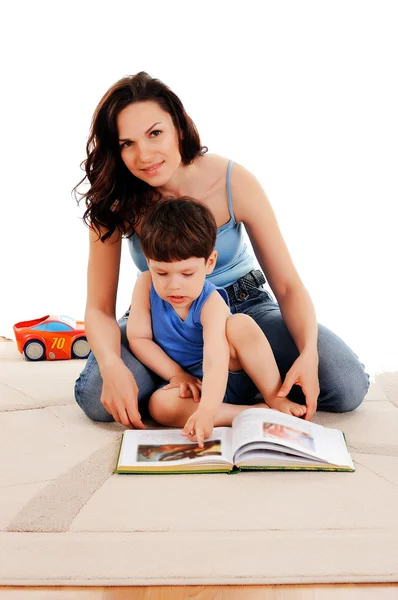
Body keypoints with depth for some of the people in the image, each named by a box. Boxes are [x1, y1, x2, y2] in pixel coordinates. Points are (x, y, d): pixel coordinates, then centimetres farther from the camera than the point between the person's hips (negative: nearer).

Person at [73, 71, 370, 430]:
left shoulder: (234, 183, -19)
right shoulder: (115, 202, -16)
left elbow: (288, 285, -15)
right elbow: (99, 307, -15)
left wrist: (309, 354, -33)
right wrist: (112, 366, -38)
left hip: (244, 304, 0)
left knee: (347, 386, -20)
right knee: (97, 398, -28)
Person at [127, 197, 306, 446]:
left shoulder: (211, 303, -23)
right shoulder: (146, 285, -11)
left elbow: (216, 364, -36)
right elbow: (138, 337, -5)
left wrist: (206, 412, -52)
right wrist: (176, 374, -15)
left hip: (230, 375, -3)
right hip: (189, 383, 3)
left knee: (241, 324, -31)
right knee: (161, 404, -32)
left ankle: (277, 400, -22)